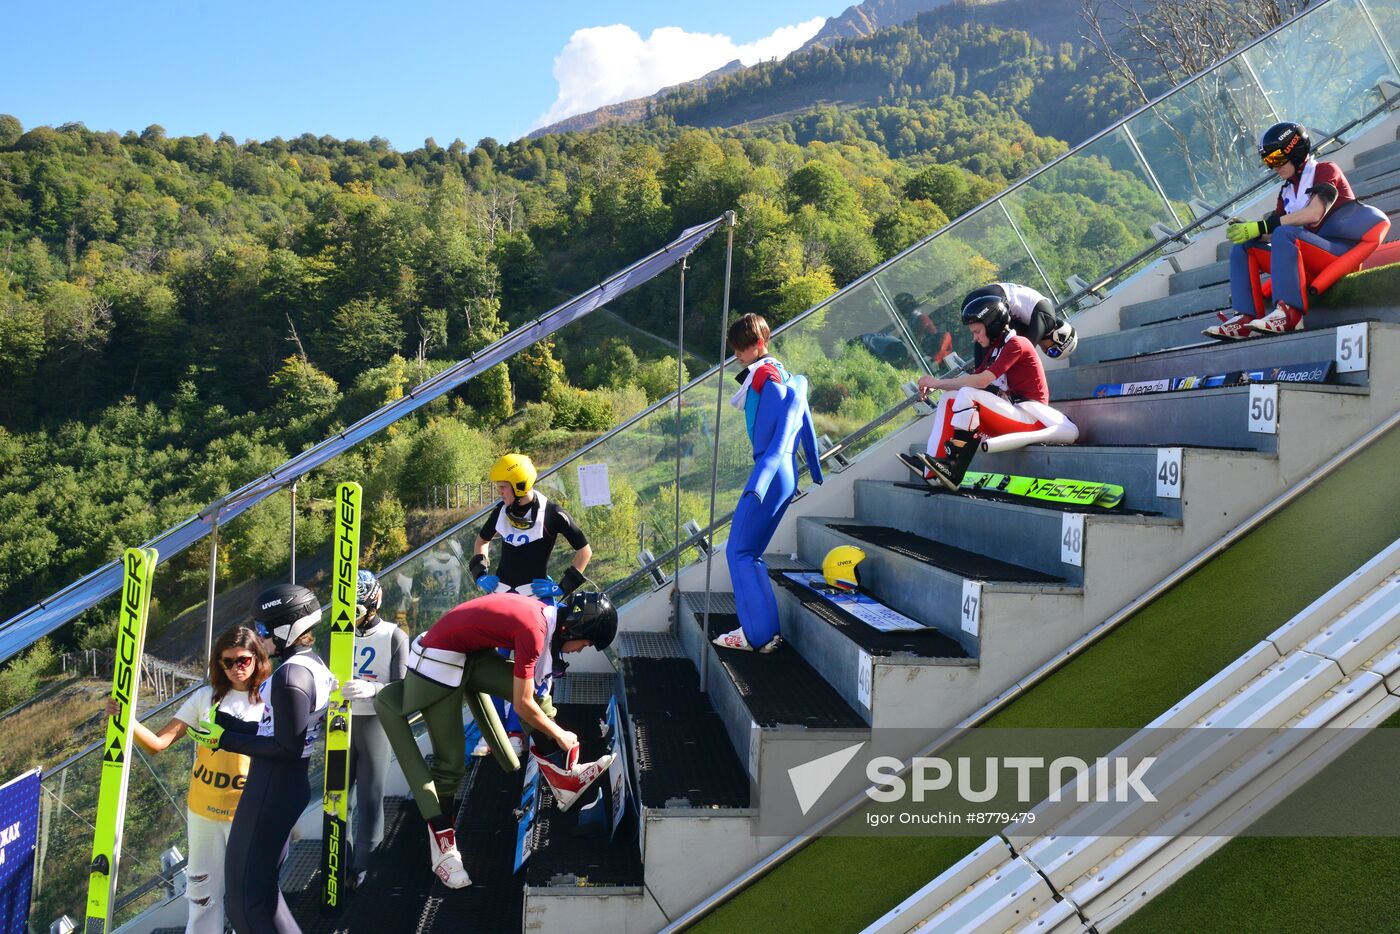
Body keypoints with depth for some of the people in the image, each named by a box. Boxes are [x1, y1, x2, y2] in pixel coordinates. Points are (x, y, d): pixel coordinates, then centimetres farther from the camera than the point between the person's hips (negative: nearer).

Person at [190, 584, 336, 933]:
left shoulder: (290, 675, -22)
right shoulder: (314, 665, 7)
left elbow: (287, 749, -22)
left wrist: (224, 740, -15)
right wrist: (224, 723, 14)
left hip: (271, 791, -10)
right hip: (288, 787, 10)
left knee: (245, 895, 1)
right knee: (261, 884, 20)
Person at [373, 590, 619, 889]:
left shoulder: (545, 613, -2)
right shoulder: (533, 629, -28)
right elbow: (523, 705, -20)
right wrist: (560, 736, -5)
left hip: (470, 654, 8)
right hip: (440, 663, -8)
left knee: (537, 694, -5)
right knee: (451, 761, -1)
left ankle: (561, 774, 2)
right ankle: (442, 845, 12)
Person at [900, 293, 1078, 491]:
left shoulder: (1016, 344, -9)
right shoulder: (994, 349, 19)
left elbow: (981, 381, -19)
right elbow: (973, 378, 10)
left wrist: (938, 382, -14)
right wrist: (934, 386, -5)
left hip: (1031, 418, -9)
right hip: (1014, 413, 9)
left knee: (968, 394, -25)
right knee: (949, 398, 2)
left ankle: (953, 472, -32)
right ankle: (932, 469, -14)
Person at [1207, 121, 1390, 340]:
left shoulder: (1326, 171, 1)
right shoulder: (1287, 191, 20)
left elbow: (1314, 214, -18)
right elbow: (1270, 236, 9)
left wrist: (1262, 226, -21)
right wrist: (1247, 228, -13)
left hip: (1342, 253, -7)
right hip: (1310, 262, 7)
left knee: (1285, 233, -32)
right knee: (1243, 246, -3)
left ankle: (1289, 313, -44)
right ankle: (1245, 318, -22)